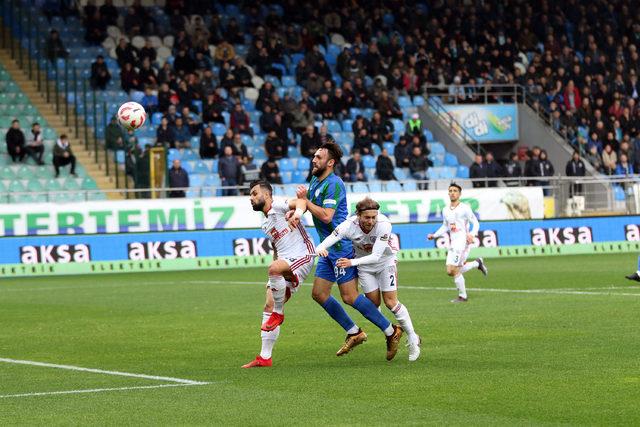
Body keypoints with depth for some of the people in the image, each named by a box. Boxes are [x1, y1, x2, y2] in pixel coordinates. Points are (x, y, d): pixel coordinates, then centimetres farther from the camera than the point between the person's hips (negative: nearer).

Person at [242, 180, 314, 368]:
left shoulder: (278, 206, -3)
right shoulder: (265, 223, 23)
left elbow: (300, 202, -22)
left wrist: (297, 213, -44)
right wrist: (274, 282, 24)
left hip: (302, 256, -9)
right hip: (284, 262, 9)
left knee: (274, 268, -38)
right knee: (269, 307, -1)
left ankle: (279, 312, -16)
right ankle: (265, 357, 1)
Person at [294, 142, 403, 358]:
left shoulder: (334, 184, -17)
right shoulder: (314, 181, 13)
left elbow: (326, 216, -25)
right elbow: (304, 203, 21)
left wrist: (305, 199, -16)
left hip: (341, 246, -10)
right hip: (328, 248, 10)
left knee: (349, 296, -9)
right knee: (319, 294, 8)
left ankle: (391, 331, -1)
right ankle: (354, 333, 17)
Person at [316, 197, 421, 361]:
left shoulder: (384, 224, -35)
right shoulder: (349, 226, -30)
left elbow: (376, 256, -38)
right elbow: (329, 240, -40)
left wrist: (352, 262, -51)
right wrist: (320, 249, -64)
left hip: (385, 261, -2)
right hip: (364, 266, 2)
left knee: (391, 302, -7)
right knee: (374, 303, 1)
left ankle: (413, 339, 8)